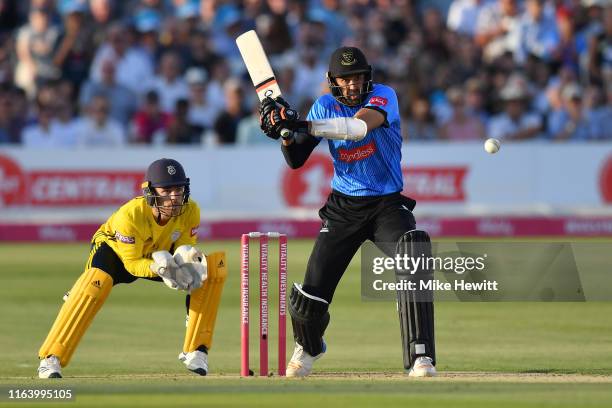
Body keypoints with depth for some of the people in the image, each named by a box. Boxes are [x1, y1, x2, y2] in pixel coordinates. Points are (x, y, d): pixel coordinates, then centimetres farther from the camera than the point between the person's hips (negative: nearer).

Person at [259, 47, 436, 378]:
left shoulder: (383, 96, -12)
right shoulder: (325, 106, 0)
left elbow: (360, 126, -34)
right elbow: (296, 161, -1)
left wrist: (304, 126, -43)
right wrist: (285, 132, -23)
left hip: (387, 205, -3)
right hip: (344, 207, 3)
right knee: (312, 290, 0)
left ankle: (420, 357, -29)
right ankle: (308, 349, 36)